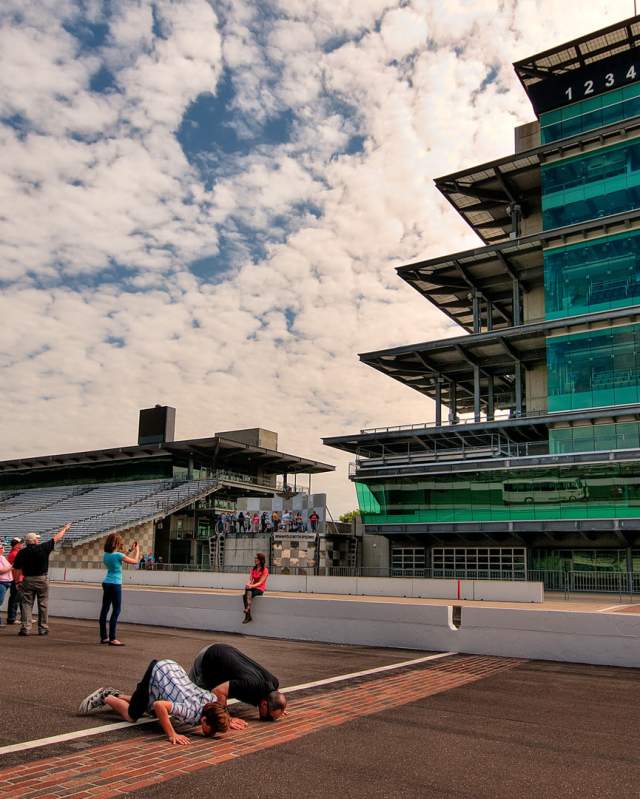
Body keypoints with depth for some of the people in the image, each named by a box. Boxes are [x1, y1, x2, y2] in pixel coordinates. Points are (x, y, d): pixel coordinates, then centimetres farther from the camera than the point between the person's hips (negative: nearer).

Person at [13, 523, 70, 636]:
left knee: (26, 604, 6)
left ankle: (25, 628, 0)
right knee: (43, 605, 8)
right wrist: (65, 529, 21)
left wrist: (18, 582, 7)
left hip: (27, 580, 1)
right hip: (42, 579, 0)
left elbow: (17, 570, -4)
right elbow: (56, 538, 6)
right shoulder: (43, 548, -6)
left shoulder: (22, 553, -3)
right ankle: (43, 629, 13)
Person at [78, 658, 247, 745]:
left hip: (171, 667, 7)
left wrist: (227, 720, 1)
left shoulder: (211, 700, -16)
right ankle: (104, 698, 27)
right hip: (156, 674, -7)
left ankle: (114, 695, 39)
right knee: (131, 715, 7)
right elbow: (159, 706, -45)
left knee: (153, 712, 27)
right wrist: (171, 735, -41)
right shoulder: (192, 712, -35)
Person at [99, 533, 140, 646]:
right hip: (115, 584, -8)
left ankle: (104, 637, 18)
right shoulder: (118, 555, -17)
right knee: (116, 610, -3)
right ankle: (112, 639, -5)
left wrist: (131, 550, 23)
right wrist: (137, 550, 7)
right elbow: (134, 561, -8)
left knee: (105, 609, 11)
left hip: (106, 583, 8)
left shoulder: (106, 554, 6)